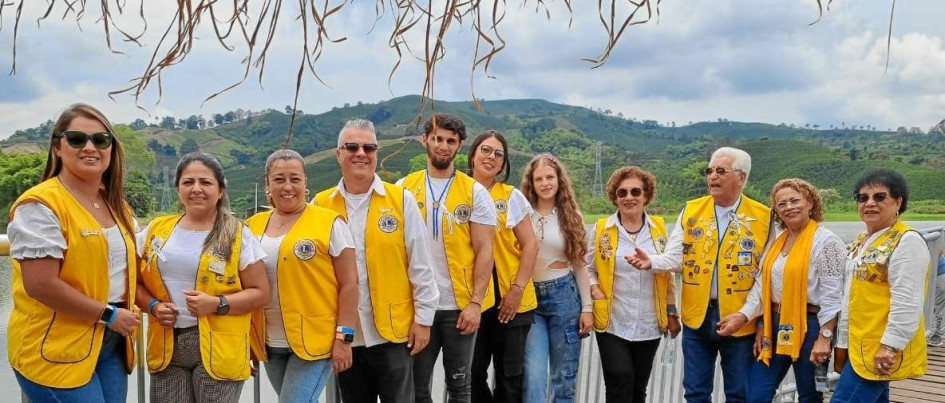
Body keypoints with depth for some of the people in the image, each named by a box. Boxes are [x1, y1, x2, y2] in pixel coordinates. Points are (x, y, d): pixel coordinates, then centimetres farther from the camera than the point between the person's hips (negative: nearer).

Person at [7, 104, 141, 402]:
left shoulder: (118, 207, 11)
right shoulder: (41, 205, -14)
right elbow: (40, 284, -20)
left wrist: (126, 316, 6)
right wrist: (108, 315, -15)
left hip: (111, 344, 7)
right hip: (55, 350, -7)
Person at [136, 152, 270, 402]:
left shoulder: (238, 235, -2)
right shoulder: (156, 230, 9)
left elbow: (260, 293, -3)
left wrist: (218, 304, -17)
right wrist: (153, 306, -4)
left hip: (217, 349, -3)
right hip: (166, 348, 3)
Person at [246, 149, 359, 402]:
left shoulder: (329, 223, -8)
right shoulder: (253, 227, 6)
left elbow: (349, 283, -8)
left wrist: (344, 338, -11)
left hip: (315, 340, -5)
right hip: (270, 343, 5)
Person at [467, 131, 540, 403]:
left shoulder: (511, 196, 1)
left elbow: (530, 245, 0)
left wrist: (517, 290, -8)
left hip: (510, 298, -1)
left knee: (509, 373, 8)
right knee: (473, 371, 6)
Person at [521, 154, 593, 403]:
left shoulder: (570, 216, 4)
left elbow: (579, 265, 7)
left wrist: (587, 307, 3)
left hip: (564, 296, 1)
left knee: (564, 378, 9)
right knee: (533, 379, -8)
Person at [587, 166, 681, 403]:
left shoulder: (659, 229, 3)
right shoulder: (601, 229, -2)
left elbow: (668, 275, 9)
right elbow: (588, 269, 5)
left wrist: (672, 313, 8)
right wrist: (595, 291, -12)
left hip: (649, 324, 2)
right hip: (612, 323, -2)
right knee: (621, 382, -13)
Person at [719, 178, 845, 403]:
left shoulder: (826, 241, -10)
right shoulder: (777, 241, 12)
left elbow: (832, 297, -15)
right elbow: (763, 285, 12)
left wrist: (824, 338, -18)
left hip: (809, 325, -7)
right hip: (775, 325, 7)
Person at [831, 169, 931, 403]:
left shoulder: (906, 241, -14)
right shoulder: (861, 242, 15)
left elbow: (907, 302, -20)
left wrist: (890, 346, -22)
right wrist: (843, 342, 18)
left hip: (881, 349, -9)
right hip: (859, 345, 9)